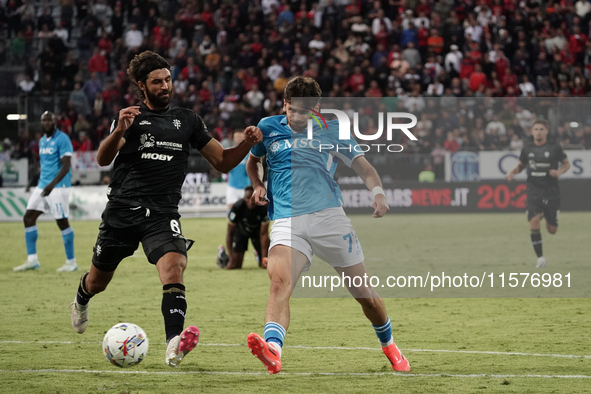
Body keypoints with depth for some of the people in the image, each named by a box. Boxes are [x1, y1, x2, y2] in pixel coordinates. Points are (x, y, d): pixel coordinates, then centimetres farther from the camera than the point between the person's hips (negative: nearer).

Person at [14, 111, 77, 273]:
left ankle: (71, 262, 3)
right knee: (28, 218, 3)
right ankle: (32, 260, 7)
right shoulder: (42, 141, 15)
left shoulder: (62, 139, -11)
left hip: (58, 187, -9)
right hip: (42, 186, 9)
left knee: (62, 222, -6)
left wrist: (52, 184, -28)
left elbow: (66, 166, -19)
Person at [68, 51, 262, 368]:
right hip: (122, 210, 0)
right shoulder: (130, 117, 3)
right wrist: (118, 132, -33)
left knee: (173, 267, -28)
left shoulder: (187, 121, 12)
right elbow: (102, 160, -13)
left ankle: (174, 346, -41)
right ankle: (81, 301, 52)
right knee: (98, 282, 14)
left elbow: (222, 161, 13)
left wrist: (247, 144, -6)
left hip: (162, 214, 0)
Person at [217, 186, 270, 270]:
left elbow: (264, 234, -25)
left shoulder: (264, 208, -33)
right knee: (233, 266, -10)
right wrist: (231, 256, -29)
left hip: (257, 230, 2)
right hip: (240, 231, -2)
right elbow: (230, 232, -24)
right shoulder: (237, 207, -35)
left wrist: (264, 258, -30)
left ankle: (258, 254, 33)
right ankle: (222, 253, 25)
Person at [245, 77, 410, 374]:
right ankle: (272, 351, -49)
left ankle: (388, 345, 34)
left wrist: (378, 193, -14)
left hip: (328, 215, 0)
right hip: (287, 221, 0)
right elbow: (252, 161, 31)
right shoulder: (268, 128, 13)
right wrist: (258, 186, 10)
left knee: (364, 293, 6)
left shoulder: (331, 130, 9)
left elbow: (362, 166, 5)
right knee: (279, 282, -29)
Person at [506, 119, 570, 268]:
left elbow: (566, 164, 8)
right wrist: (512, 172, 0)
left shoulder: (554, 148, -2)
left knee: (552, 230, 3)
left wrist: (559, 172, -13)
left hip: (551, 191, -1)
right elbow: (521, 165, 21)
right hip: (533, 191, 1)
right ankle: (540, 257, -9)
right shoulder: (527, 149, 5)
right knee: (534, 222, -19)